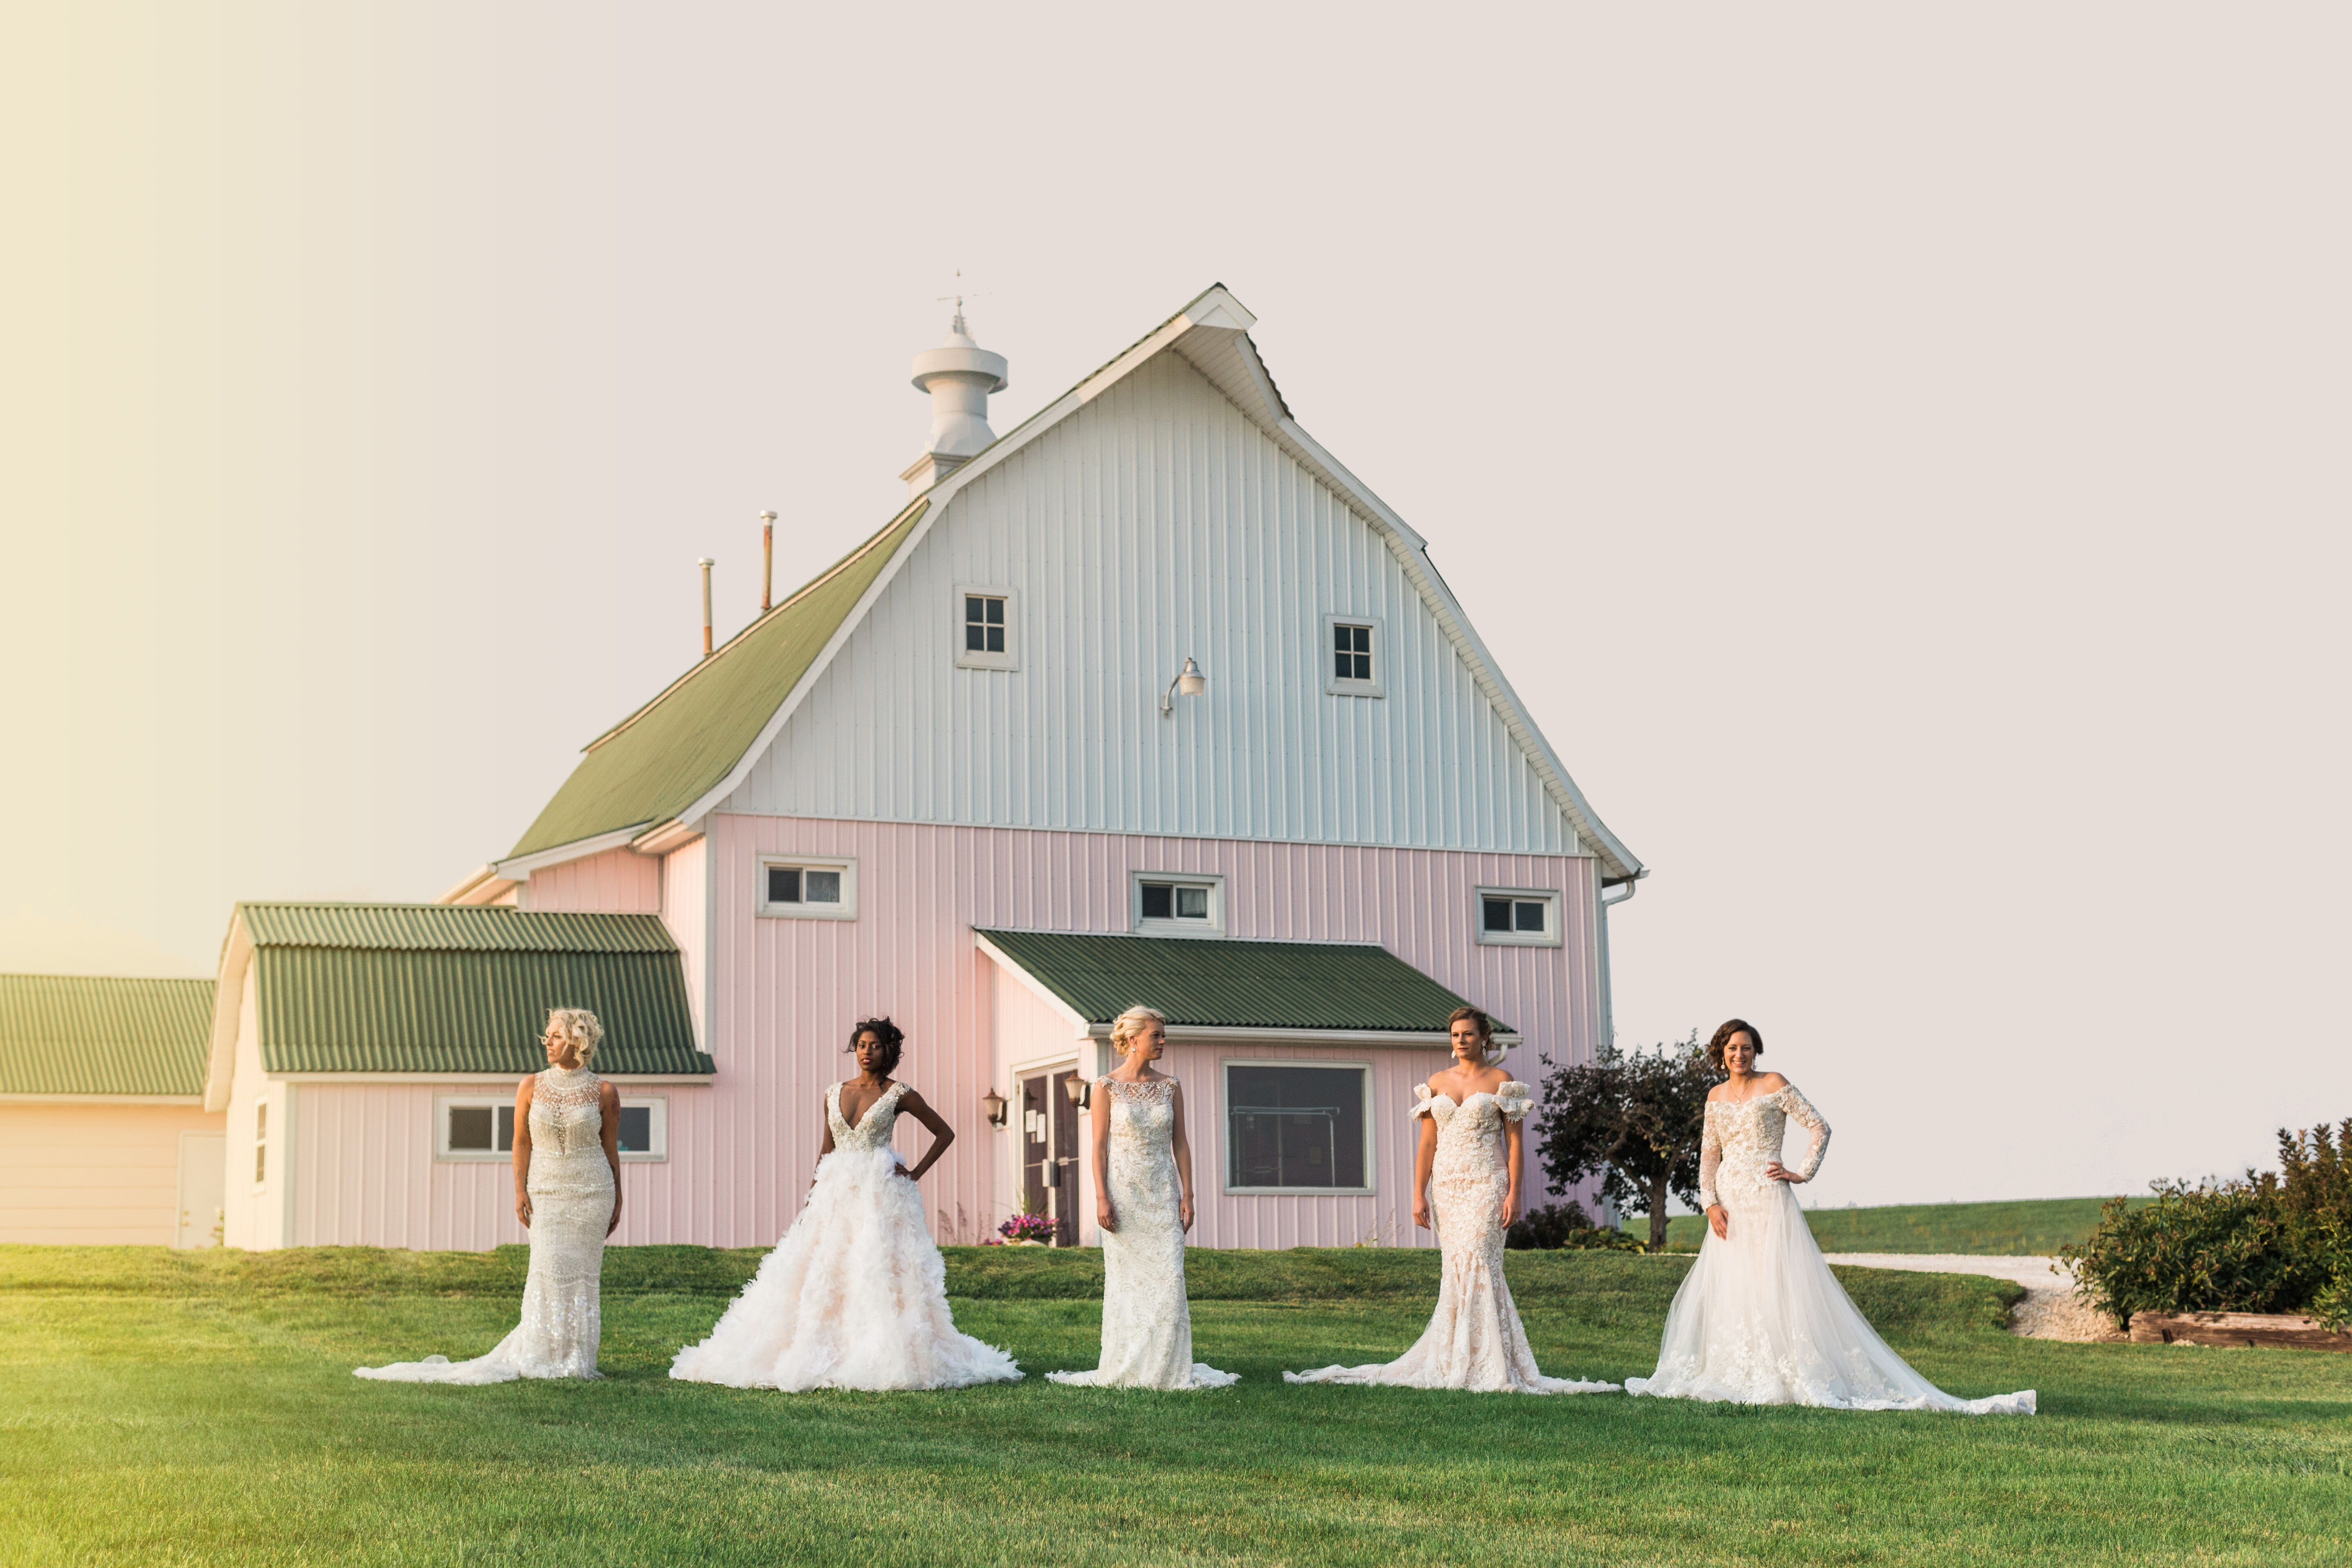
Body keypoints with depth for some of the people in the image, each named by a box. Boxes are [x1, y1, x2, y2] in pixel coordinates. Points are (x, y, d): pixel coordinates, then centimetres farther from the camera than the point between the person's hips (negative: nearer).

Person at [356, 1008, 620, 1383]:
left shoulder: (604, 1093, 0)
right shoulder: (531, 1088, 3)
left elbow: (611, 1148, 5)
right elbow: (522, 1142, 4)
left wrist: (617, 1201, 6)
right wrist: (520, 1191, -5)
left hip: (591, 1193, -1)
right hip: (546, 1193, 1)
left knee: (582, 1274, 0)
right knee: (548, 1270, -7)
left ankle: (577, 1361, 7)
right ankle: (542, 1357, 1)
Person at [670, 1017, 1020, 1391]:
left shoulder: (899, 1095, 0)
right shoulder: (834, 1094, 12)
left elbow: (945, 1134, 6)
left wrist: (916, 1174, -2)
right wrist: (811, 1197, 10)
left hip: (879, 1192, -4)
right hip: (835, 1193, 4)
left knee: (878, 1272, -12)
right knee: (820, 1274, -2)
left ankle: (883, 1357, -11)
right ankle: (821, 1356, 0)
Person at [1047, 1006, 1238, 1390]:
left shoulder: (1170, 1087, 7)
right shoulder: (1107, 1088, -2)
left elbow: (1180, 1143, 8)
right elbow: (1100, 1145, -4)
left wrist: (1187, 1196, 3)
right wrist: (1102, 1198, -11)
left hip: (1162, 1193, 3)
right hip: (1123, 1192, -3)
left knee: (1168, 1278, -4)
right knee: (1126, 1279, 1)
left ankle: (1168, 1368, 2)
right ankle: (1125, 1368, 9)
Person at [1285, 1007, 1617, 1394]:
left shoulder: (1501, 1081, 2)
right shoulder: (1437, 1083, 12)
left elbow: (1515, 1141, -1)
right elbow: (1427, 1143, 11)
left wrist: (1514, 1193, -10)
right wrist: (1419, 1194, 4)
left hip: (1486, 1184, -4)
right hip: (1447, 1185, 4)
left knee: (1478, 1262, -14)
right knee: (1456, 1269, 2)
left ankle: (1489, 1366, -12)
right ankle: (1454, 1362, 5)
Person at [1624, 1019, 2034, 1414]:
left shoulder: (1774, 1085, -2)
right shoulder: (1716, 1097, 13)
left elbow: (1820, 1128, -2)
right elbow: (1709, 1156, 14)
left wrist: (1802, 1173, -10)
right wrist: (1710, 1203, 1)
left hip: (1769, 1201, -6)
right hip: (1730, 1204, 6)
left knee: (1778, 1282, -12)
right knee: (1725, 1289, 2)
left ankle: (1796, 1375, -12)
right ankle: (1735, 1376, 8)